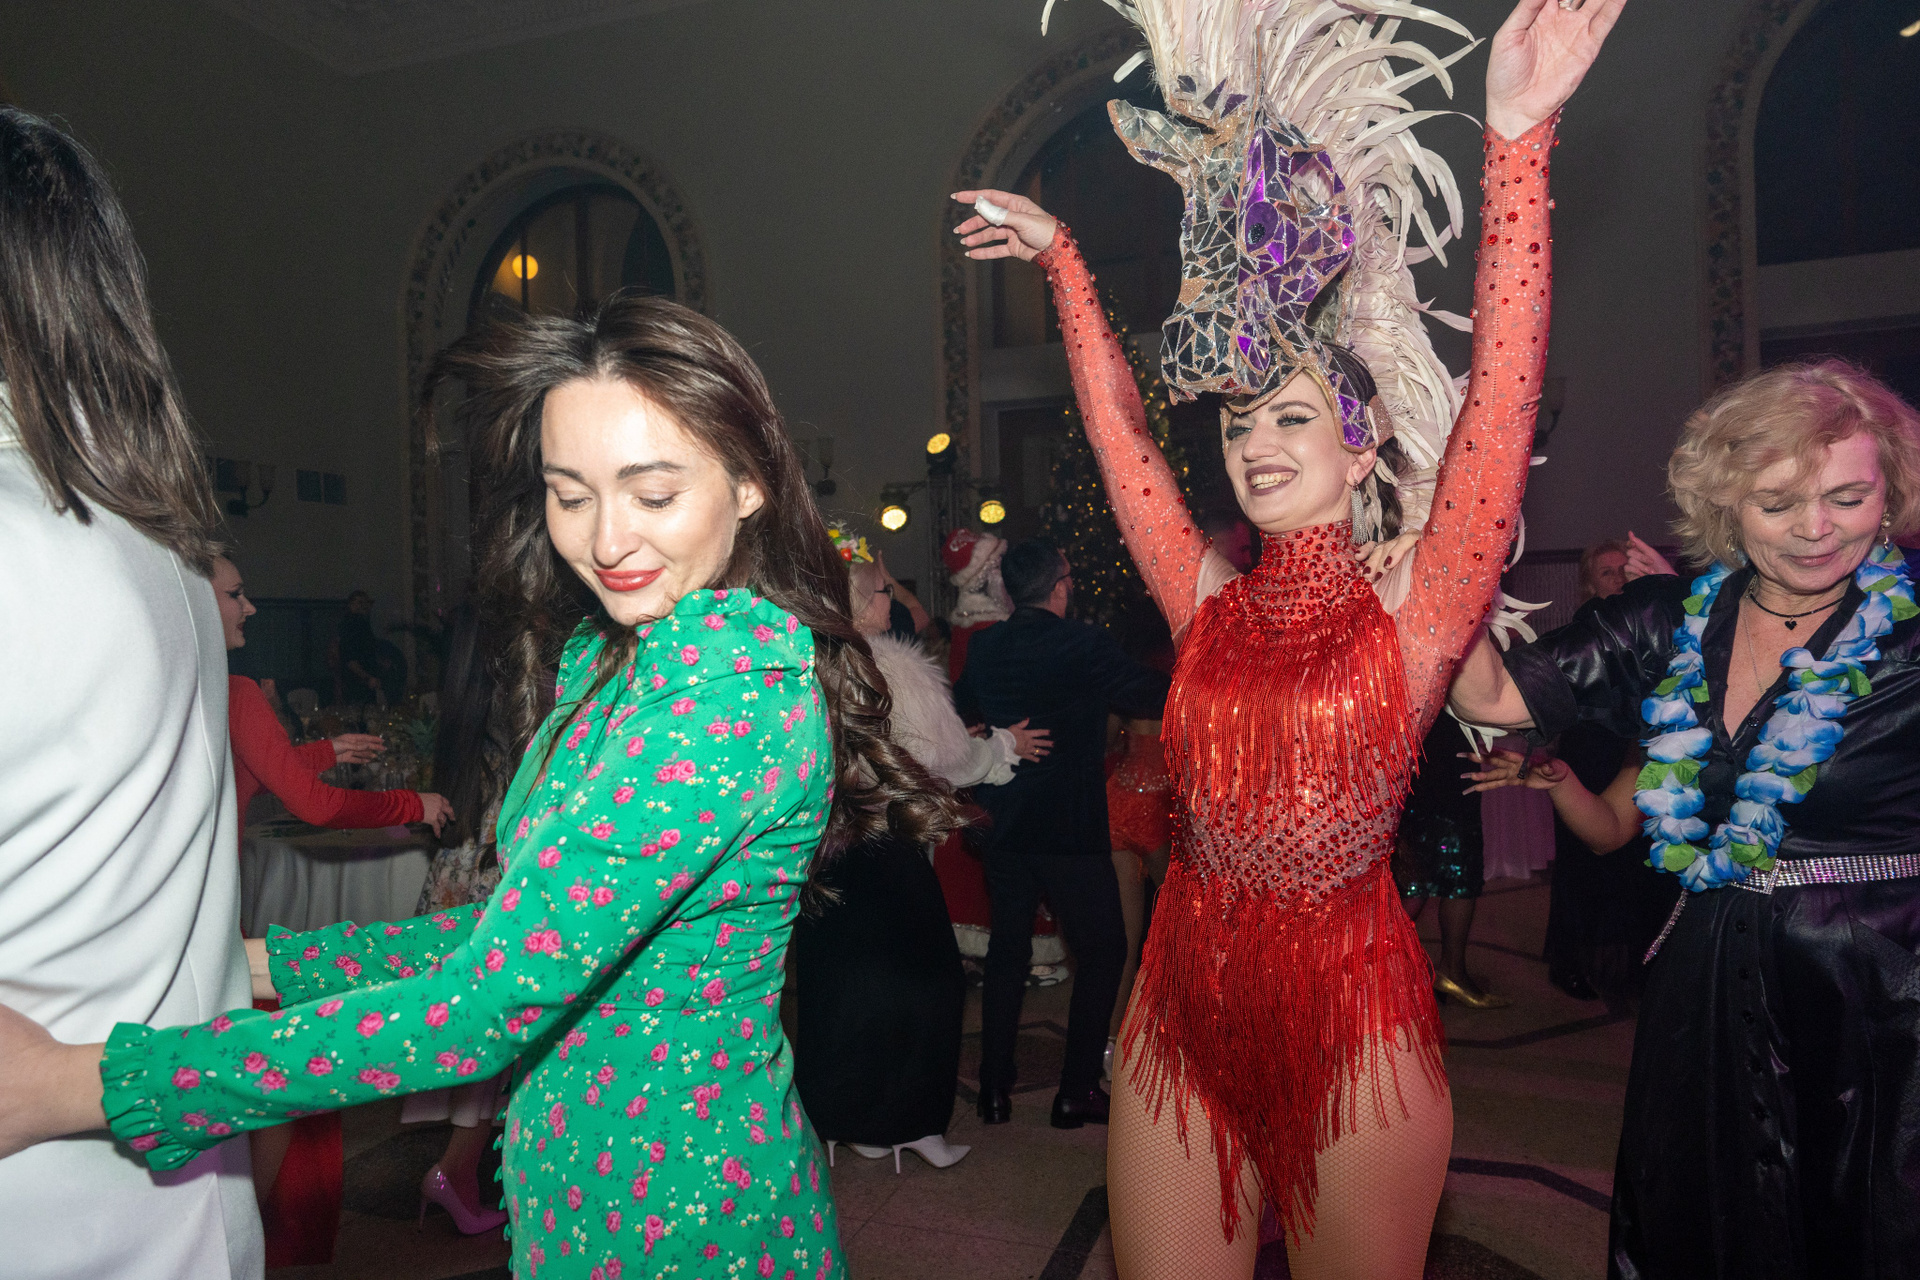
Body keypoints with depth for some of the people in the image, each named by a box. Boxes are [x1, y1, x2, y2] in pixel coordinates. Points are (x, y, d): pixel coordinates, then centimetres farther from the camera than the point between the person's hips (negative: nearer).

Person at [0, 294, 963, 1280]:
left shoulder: (738, 684, -26)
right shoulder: (604, 655, 3)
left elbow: (486, 1006, -28)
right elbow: (520, 929, 7)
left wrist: (80, 1085, -22)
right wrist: (255, 963, 0)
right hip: (575, 1173, 7)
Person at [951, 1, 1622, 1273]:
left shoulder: (1413, 619, -7)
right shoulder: (1211, 607, 3)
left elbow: (1500, 403, -18)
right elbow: (1121, 436, 10)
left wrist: (1519, 140, -23)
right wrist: (1063, 260, 16)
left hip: (1351, 1020, -3)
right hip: (1183, 1018, 4)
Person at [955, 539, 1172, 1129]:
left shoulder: (985, 646, 1)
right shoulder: (1085, 646, -16)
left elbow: (962, 708, 18)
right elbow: (1159, 698, -9)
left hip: (1003, 828, 5)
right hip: (1071, 829, -5)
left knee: (1007, 949, 16)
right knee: (1102, 952, 11)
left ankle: (994, 1089, 22)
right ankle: (1077, 1090, 13)